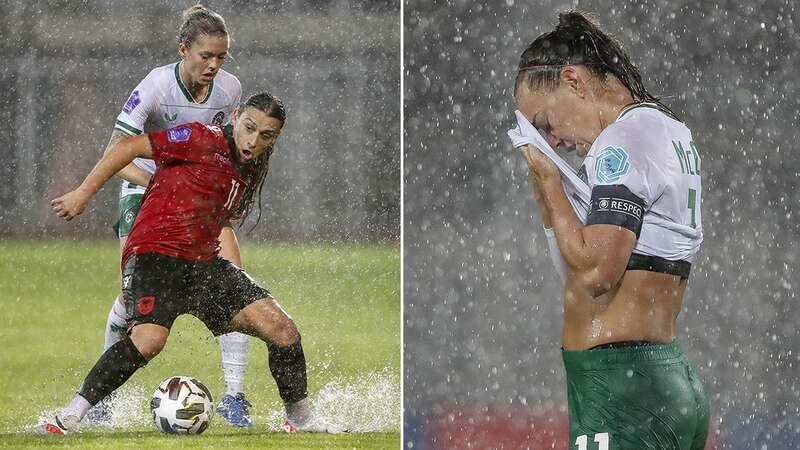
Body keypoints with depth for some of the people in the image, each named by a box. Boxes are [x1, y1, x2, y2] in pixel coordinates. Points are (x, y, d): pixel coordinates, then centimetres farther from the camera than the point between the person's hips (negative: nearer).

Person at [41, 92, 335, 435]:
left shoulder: (252, 172, 16)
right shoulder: (203, 140, -8)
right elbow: (130, 147, -8)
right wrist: (83, 194, -10)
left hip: (202, 264, 8)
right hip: (154, 256, -8)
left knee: (282, 330, -2)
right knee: (149, 339, -32)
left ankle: (300, 421, 18)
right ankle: (68, 419, -22)